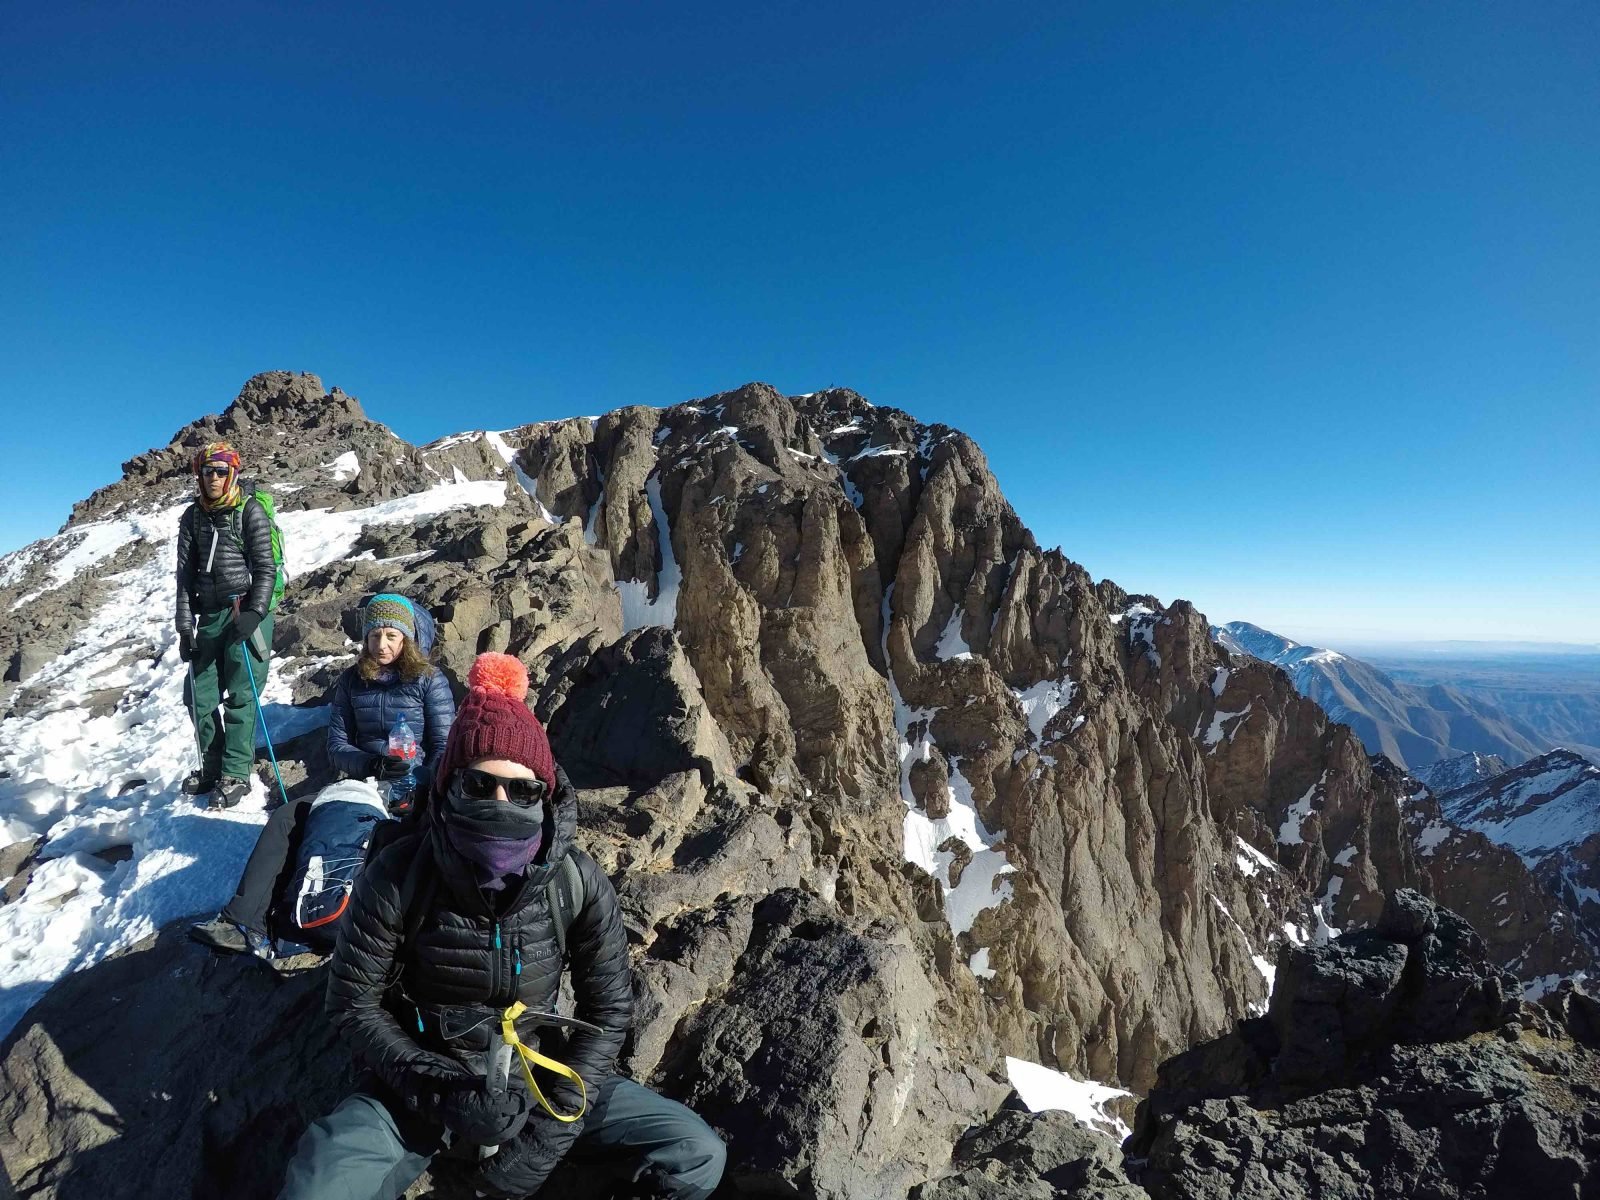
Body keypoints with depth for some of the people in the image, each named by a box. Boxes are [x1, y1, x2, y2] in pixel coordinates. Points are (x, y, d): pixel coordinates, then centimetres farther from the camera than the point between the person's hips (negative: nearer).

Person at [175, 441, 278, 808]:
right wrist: (185, 625, 5)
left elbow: (265, 567, -7)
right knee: (199, 695, 8)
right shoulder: (193, 516, 13)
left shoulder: (250, 510, -2)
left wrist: (255, 613, -16)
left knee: (240, 695, -5)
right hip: (209, 615, 6)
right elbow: (185, 574, 12)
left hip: (247, 612, -6)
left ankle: (236, 774, 3)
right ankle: (212, 767, 22)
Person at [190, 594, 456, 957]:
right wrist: (370, 764, -16)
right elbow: (337, 746, 5)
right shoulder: (351, 682, 9)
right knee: (284, 820, -14)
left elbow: (444, 748, -7)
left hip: (414, 793, -5)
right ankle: (245, 925, -16)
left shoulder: (430, 679, -4)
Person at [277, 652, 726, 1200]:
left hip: (534, 1073, 2)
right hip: (421, 1082, -1)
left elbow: (608, 1010, -6)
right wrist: (442, 1091, -19)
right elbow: (355, 1003, -8)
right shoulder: (397, 875, -18)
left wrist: (547, 1133, -13)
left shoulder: (579, 881, -16)